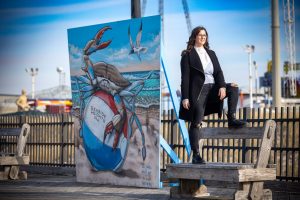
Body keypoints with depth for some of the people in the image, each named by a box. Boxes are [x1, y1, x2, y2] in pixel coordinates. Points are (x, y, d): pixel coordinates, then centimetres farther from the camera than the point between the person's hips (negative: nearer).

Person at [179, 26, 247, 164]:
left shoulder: (211, 53, 18)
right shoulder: (187, 55, 2)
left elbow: (218, 72, 8)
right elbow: (185, 77, -4)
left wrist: (222, 86, -11)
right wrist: (185, 98, -11)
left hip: (212, 88, 5)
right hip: (198, 91, -5)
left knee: (233, 88, -17)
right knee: (196, 123, -8)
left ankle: (231, 119, -16)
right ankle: (195, 156, -5)